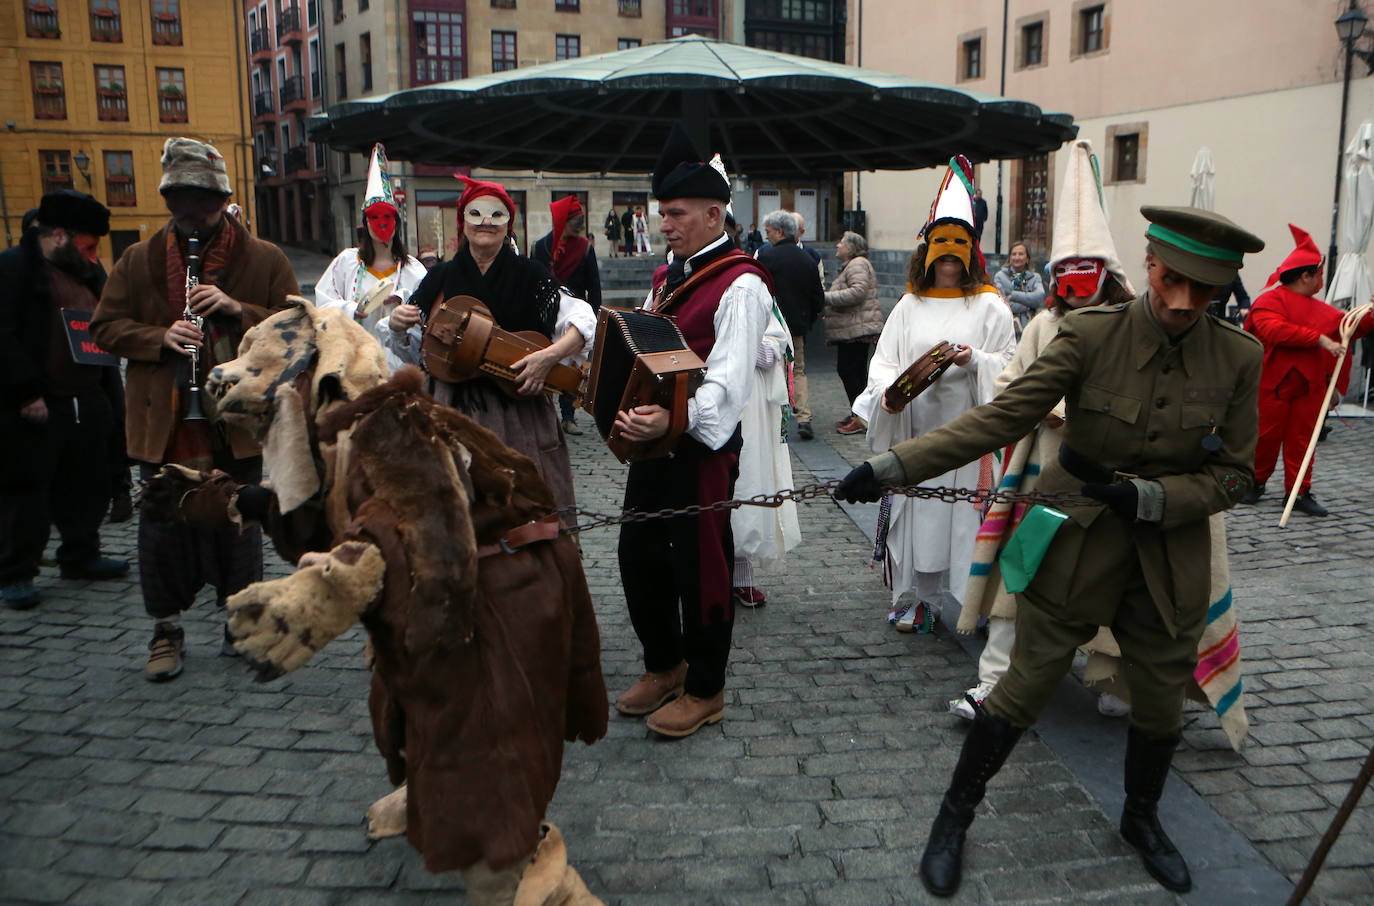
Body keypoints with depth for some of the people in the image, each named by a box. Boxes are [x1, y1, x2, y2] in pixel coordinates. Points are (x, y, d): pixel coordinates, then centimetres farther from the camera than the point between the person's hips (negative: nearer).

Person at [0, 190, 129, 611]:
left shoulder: (89, 272, 16)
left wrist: (109, 393, 12)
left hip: (88, 403, 7)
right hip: (35, 407, -7)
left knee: (87, 485, 14)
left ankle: (80, 555, 30)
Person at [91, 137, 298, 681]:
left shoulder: (264, 259, 1)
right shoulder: (138, 261, 6)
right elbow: (105, 325, 6)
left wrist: (237, 309, -17)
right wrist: (160, 338, -13)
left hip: (238, 425, -1)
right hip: (164, 426, 2)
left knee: (239, 528, 10)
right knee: (162, 529, 7)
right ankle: (167, 630, 24)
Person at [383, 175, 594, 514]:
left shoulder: (532, 276, 0)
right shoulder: (440, 279, 7)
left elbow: (583, 321, -8)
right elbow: (410, 347, 14)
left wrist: (550, 355, -22)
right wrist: (397, 326, -7)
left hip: (520, 408, -2)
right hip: (455, 408, 2)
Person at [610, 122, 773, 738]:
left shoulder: (740, 285, -14)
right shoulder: (668, 277, 15)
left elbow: (727, 380, -26)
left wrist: (673, 419, -40)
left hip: (702, 445, -9)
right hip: (653, 438, 9)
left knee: (701, 566, 3)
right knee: (639, 555, 15)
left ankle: (705, 691, 22)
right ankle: (664, 665, 36)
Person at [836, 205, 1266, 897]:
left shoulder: (1239, 359, -7)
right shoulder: (1091, 335, -15)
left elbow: (1233, 475, -1)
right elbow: (1001, 417, -18)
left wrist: (1145, 496, -19)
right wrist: (893, 465, -27)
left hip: (1170, 560, 3)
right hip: (1075, 547, -3)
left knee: (1160, 703, 17)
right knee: (1023, 690, 3)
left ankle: (1141, 820, 48)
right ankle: (954, 818, 26)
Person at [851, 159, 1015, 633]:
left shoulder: (989, 306, 5)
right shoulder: (910, 306, 12)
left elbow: (1009, 364, 2)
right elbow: (883, 360, 9)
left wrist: (975, 361, -17)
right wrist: (889, 389, -12)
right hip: (915, 424, 2)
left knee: (970, 514, -4)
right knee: (916, 510, 6)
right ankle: (917, 600, 19)